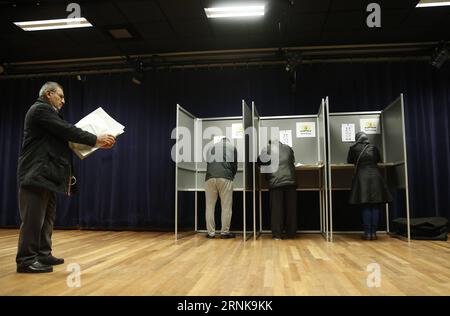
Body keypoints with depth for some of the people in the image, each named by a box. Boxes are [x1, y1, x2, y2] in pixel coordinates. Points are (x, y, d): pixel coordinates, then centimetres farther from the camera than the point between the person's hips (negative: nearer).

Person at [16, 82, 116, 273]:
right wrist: (96, 140, -14)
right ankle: (26, 260, -2)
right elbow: (67, 131, -17)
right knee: (34, 218, -8)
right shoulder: (41, 109, -7)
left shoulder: (46, 112, 25)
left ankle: (43, 254, 19)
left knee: (47, 217, 12)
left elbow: (62, 136, 19)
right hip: (37, 173, -11)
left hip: (46, 174, 11)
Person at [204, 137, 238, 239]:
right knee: (226, 206, 2)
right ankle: (225, 232, 3)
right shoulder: (232, 147, 21)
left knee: (210, 206, 6)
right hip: (225, 178, -2)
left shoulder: (211, 148, 28)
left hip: (210, 178, 3)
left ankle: (211, 232, 6)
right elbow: (235, 166, 20)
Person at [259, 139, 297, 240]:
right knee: (291, 209, 10)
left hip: (275, 182, -3)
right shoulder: (288, 148, 14)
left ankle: (277, 234, 4)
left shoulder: (267, 149, 2)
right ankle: (291, 233, 15)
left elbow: (260, 162, 1)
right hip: (290, 181, 3)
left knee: (276, 209, 3)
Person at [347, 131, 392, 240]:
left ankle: (367, 233, 0)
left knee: (366, 207, 1)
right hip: (375, 176, 2)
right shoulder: (374, 147, 10)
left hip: (362, 177, -2)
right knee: (375, 206, 4)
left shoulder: (354, 148, 3)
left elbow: (349, 161, 17)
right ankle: (374, 232, 5)